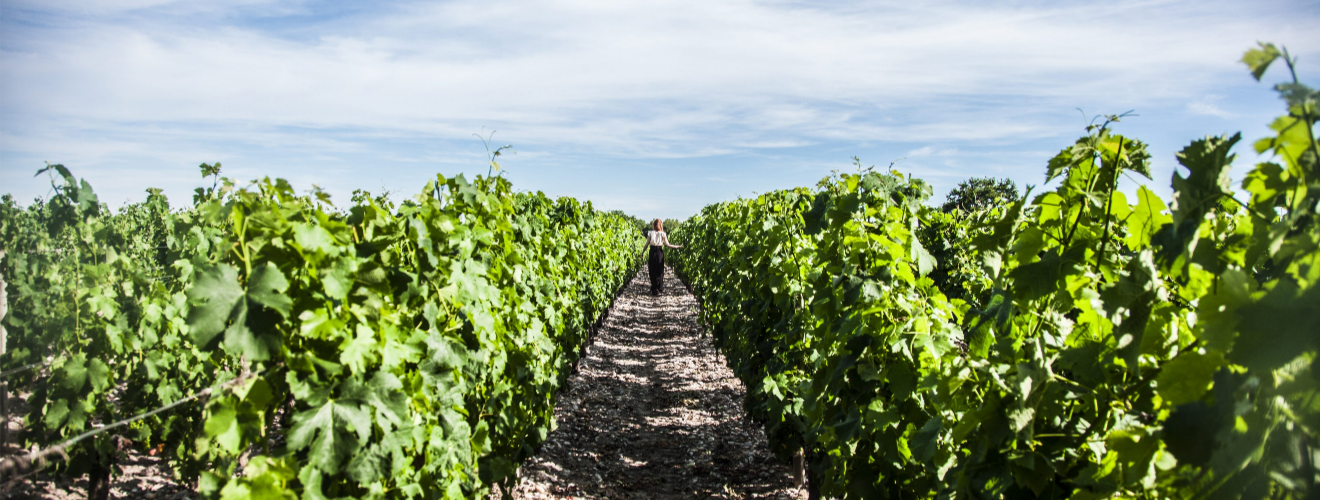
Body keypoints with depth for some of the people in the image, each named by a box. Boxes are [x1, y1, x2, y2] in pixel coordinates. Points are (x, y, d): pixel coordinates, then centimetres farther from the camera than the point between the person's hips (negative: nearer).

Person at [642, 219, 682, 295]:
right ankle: (659, 288, 14)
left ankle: (654, 289, 7)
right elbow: (667, 244, -4)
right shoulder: (663, 234, -4)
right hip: (660, 252, 0)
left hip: (652, 252, 1)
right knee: (659, 271, 11)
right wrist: (678, 246, 4)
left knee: (652, 272, 7)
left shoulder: (650, 233, -2)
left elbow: (647, 244, 0)